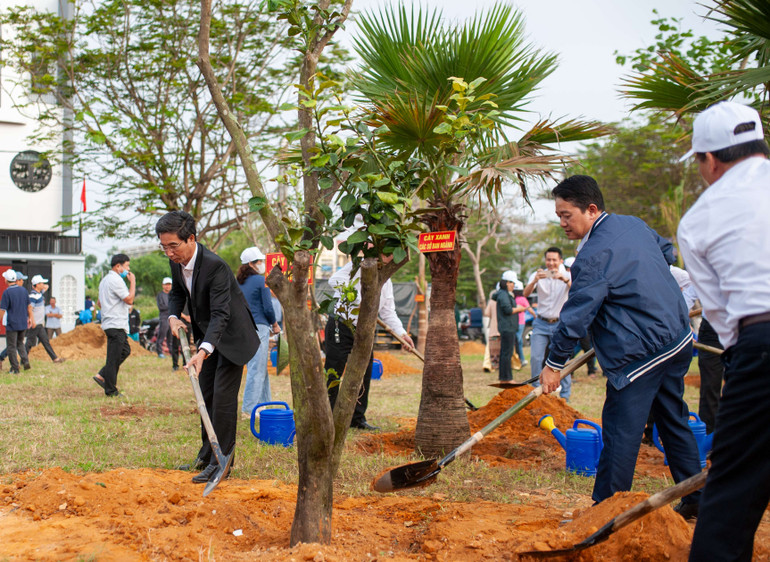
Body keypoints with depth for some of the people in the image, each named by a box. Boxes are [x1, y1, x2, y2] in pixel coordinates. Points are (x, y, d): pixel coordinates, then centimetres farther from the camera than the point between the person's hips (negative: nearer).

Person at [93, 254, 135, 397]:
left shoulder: (105, 280, 18)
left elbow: (99, 303, 24)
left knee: (125, 351, 17)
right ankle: (111, 391, 0)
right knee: (114, 357, -5)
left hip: (109, 322, 11)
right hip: (116, 324, -11)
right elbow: (129, 299, -17)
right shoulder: (116, 280, -15)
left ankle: (102, 375, 16)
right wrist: (132, 282, -8)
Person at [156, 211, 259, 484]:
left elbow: (220, 314, -38)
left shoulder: (215, 266, -32)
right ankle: (207, 454, 28)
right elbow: (176, 292, 13)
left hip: (232, 336, -8)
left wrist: (203, 353, -51)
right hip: (207, 335, 8)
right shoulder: (176, 262, -8)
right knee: (206, 395, 15)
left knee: (223, 397, -11)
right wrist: (173, 316, -8)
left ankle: (221, 462, -3)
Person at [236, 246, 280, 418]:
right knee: (257, 370, -5)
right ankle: (249, 408, -5)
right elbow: (268, 307, -11)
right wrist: (275, 325, 6)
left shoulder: (239, 283, 13)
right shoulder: (261, 280, -9)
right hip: (258, 327, -8)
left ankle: (263, 403, 22)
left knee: (260, 369, 17)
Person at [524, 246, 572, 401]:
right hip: (541, 324, 0)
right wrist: (535, 281, -38)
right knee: (535, 358, -9)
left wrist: (565, 280, -41)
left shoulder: (567, 276, -1)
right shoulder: (538, 275, -1)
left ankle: (565, 395, 9)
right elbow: (525, 294, -17)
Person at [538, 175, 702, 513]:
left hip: (641, 354, -10)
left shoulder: (594, 256, -19)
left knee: (620, 431, -5)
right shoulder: (635, 224, 8)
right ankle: (695, 498, 27)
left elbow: (576, 316, -17)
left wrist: (554, 364, -8)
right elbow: (667, 252, 27)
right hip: (678, 339, 10)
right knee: (673, 421, 19)